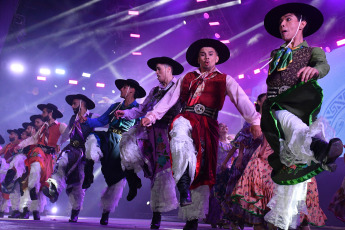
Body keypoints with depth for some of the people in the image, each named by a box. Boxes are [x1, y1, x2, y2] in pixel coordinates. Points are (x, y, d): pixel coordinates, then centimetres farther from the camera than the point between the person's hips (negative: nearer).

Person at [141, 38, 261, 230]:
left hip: (208, 125, -1)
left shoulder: (224, 80, 13)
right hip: (186, 119, 1)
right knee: (179, 132, -38)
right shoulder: (187, 78, 22)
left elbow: (242, 100, 0)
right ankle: (183, 184, -38)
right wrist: (152, 116, 6)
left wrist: (255, 121, -14)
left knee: (203, 172, -2)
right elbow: (170, 98, 17)